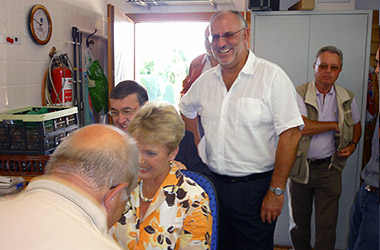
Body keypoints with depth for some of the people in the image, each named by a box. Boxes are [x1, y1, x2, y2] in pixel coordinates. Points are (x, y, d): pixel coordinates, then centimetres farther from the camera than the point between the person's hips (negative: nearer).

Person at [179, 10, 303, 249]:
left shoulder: (272, 76, -11)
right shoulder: (206, 80, 5)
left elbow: (290, 134, -15)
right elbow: (185, 109, 25)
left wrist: (276, 191, -16)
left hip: (255, 187, -5)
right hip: (214, 183, 5)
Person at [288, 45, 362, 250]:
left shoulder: (346, 98, 5)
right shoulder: (299, 94, -7)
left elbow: (356, 124, 23)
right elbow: (301, 126, -22)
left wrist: (352, 145, 4)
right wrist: (334, 125, -11)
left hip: (329, 169, 2)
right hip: (299, 167, -1)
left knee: (327, 227, 3)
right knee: (298, 223, 13)